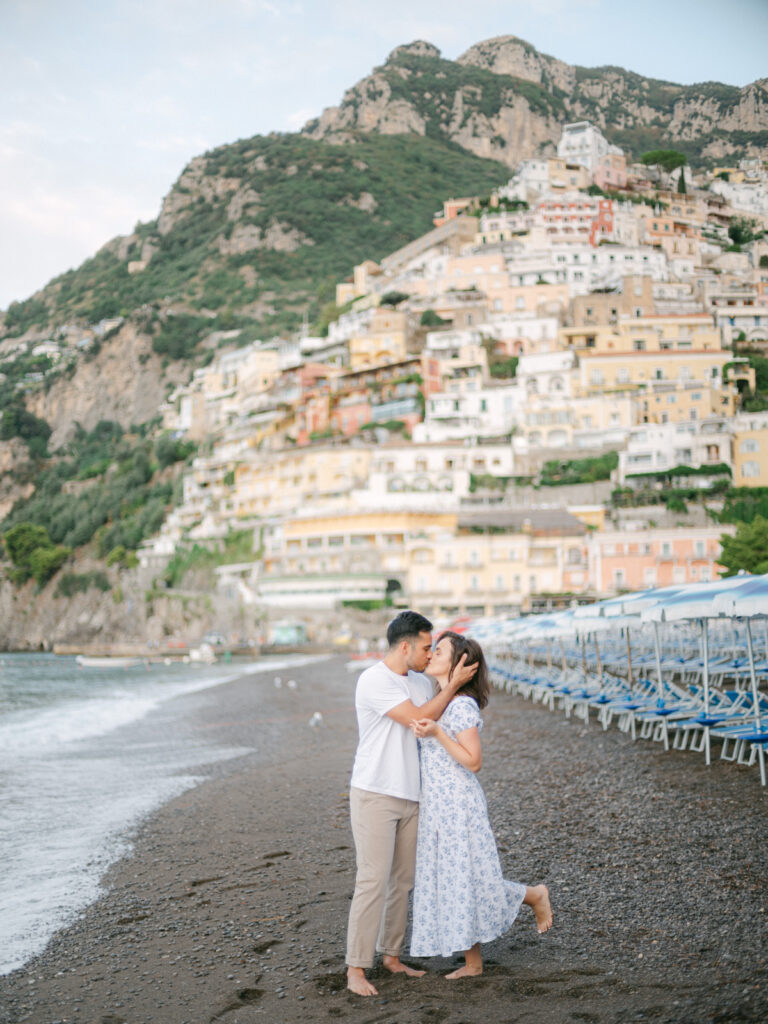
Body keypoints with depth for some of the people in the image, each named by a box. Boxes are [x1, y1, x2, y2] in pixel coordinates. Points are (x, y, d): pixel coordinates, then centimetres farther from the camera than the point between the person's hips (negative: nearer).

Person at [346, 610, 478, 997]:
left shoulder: (423, 683, 11)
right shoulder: (374, 680, -14)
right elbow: (418, 719, -18)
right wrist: (453, 685, -10)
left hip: (410, 796, 8)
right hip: (374, 795, -8)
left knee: (402, 881, 12)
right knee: (372, 881, -8)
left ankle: (391, 955, 24)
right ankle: (356, 969, -2)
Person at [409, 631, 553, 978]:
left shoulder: (462, 705, -18)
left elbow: (473, 761, -20)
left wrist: (436, 733, -27)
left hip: (458, 805, -9)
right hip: (435, 806, 9)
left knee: (468, 882, 1)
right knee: (446, 883, 11)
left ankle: (535, 895, 24)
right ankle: (473, 962, 21)